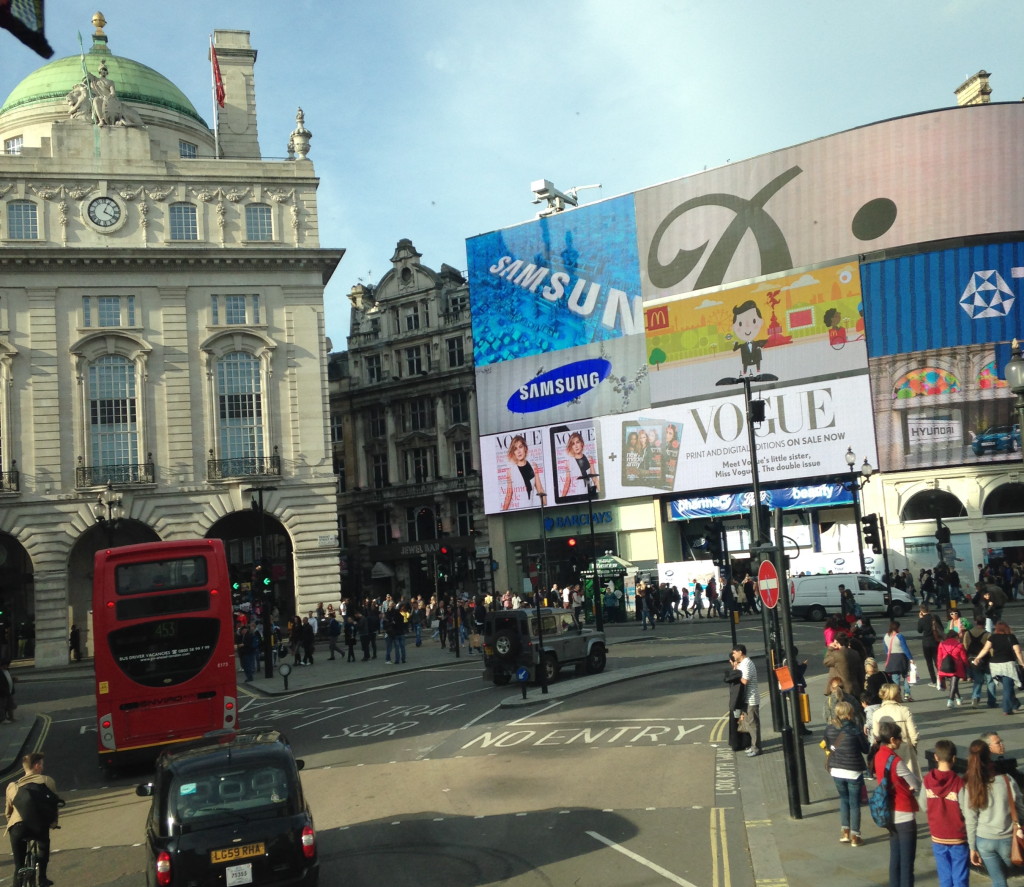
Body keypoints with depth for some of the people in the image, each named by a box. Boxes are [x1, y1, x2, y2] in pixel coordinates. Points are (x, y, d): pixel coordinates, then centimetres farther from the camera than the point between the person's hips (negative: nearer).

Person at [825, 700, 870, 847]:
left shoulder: (829, 729, -4)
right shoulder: (855, 729, -16)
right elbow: (865, 749, -5)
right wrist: (863, 736, 11)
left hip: (836, 770, 3)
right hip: (853, 772, -3)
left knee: (844, 799, 22)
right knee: (854, 803, 9)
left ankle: (844, 832, 17)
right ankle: (855, 837, 13)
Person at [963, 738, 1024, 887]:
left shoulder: (971, 786, -9)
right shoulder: (1007, 780, -12)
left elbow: (970, 820, -5)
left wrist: (973, 847, 5)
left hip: (984, 841, 0)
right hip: (1007, 839, 0)